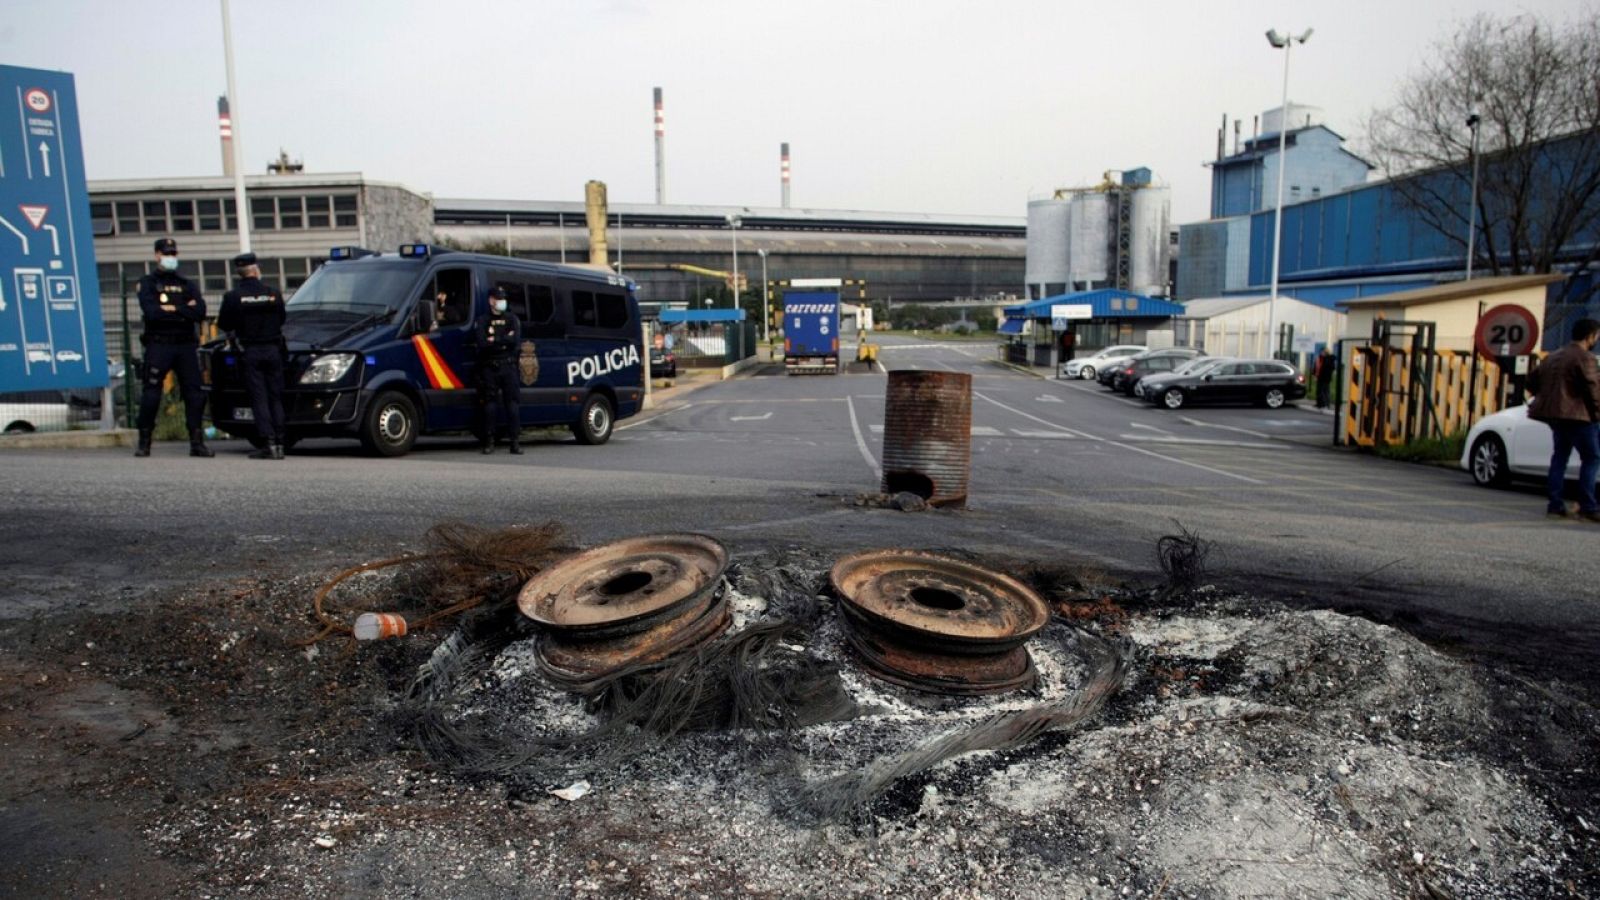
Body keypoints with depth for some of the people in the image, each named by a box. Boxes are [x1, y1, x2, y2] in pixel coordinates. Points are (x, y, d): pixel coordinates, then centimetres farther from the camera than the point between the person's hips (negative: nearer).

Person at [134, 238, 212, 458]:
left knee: (194, 393, -1)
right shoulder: (147, 283, 9)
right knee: (151, 394, -5)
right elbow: (151, 312, -10)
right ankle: (144, 443, 3)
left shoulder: (187, 285, 17)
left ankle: (197, 442, 2)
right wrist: (184, 309, -5)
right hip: (158, 345, -3)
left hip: (186, 345, 3)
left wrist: (172, 309, -7)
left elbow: (200, 313, 0)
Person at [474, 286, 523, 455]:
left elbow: (516, 341, -6)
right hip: (489, 368, 0)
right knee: (489, 405, -1)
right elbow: (482, 344, -7)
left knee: (513, 404, -5)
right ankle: (489, 442, 4)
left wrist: (494, 340, -7)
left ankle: (515, 442, -4)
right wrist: (504, 341, -8)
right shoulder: (483, 322, 10)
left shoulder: (512, 319, 12)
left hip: (508, 366, 0)